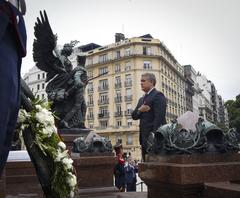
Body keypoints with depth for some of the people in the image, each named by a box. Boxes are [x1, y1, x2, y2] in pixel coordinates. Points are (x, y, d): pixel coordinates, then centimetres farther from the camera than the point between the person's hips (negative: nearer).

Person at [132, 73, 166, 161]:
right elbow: (134, 116, 16)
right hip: (144, 137, 8)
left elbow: (159, 117, -15)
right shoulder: (142, 99, 21)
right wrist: (139, 110, -6)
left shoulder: (158, 95, -7)